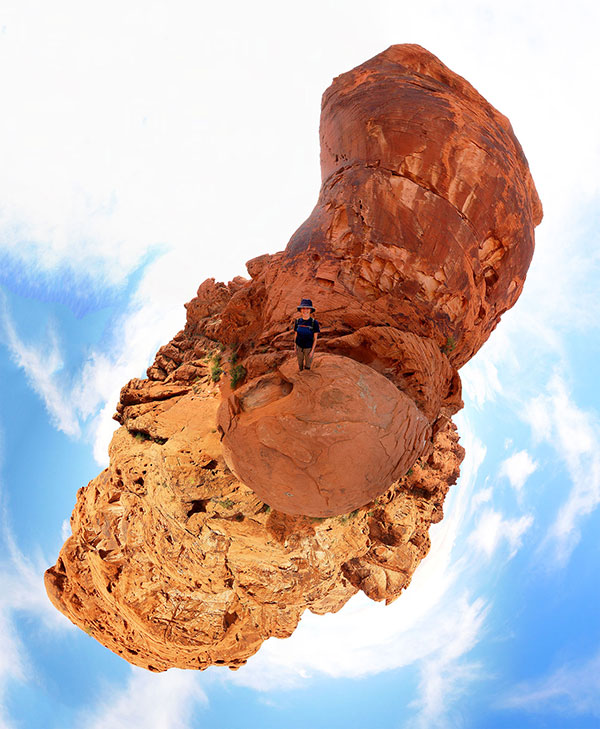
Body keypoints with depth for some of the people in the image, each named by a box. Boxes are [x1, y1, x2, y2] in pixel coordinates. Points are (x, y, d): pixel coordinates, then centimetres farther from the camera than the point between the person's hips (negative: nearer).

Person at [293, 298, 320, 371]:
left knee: (307, 366, 13)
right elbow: (296, 336, 2)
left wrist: (312, 351, -14)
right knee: (300, 365, 19)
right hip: (299, 348, 3)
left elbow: (315, 339, -14)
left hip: (309, 348, -3)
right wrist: (295, 348, 4)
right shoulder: (298, 322, -9)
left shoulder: (314, 323, -20)